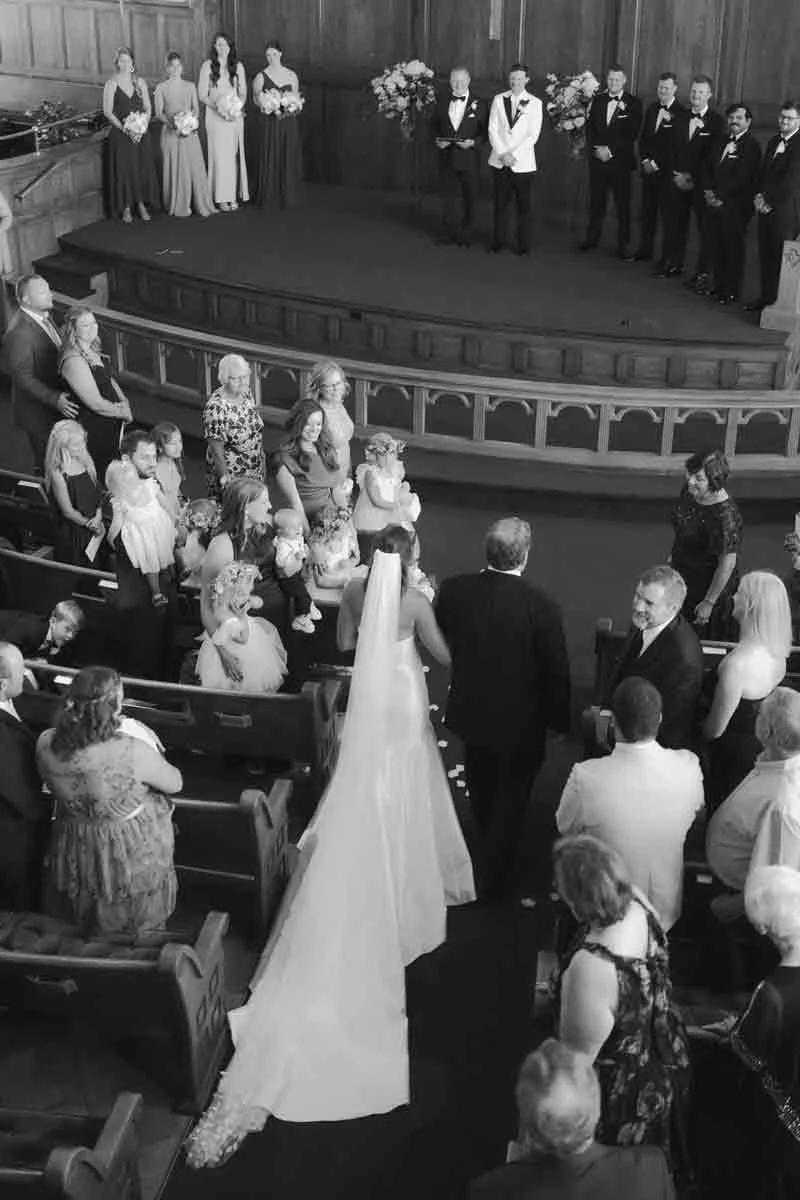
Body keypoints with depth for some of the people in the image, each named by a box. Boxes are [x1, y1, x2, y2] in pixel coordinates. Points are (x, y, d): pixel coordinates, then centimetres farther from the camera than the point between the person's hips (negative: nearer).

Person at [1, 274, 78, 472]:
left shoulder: (44, 315, 2)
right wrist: (54, 399, -33)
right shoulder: (18, 333, -28)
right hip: (38, 412, -9)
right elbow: (24, 378, -27)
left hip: (58, 404, 9)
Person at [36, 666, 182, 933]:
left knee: (94, 933, 33)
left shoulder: (46, 744, -21)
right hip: (134, 855, -4)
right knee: (143, 936, 26)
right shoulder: (133, 751, -35)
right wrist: (152, 761, 4)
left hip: (76, 852, 4)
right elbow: (175, 784, -15)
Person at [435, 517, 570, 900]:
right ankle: (492, 880, 31)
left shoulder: (452, 590, -18)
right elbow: (556, 672, -16)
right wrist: (560, 720, -1)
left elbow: (442, 644, 0)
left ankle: (489, 851, 57)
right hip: (519, 721, -4)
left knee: (481, 787, 30)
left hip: (469, 710, 4)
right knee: (511, 797, 19)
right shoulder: (540, 605, -27)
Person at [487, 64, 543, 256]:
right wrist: (502, 154, -10)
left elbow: (533, 135, -4)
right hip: (499, 160, 2)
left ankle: (524, 245, 11)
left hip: (523, 162, -2)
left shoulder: (534, 103, 1)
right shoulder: (498, 100, 7)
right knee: (500, 203, 5)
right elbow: (493, 130, 2)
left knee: (523, 204, 3)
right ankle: (497, 242, 14)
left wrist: (514, 154, -13)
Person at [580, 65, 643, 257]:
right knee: (596, 200, 10)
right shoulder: (598, 100, 10)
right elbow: (589, 128, 8)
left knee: (622, 203, 1)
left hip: (620, 160, -3)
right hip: (597, 159, 3)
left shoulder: (633, 103, -2)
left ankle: (623, 243, 7)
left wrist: (610, 150, -15)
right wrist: (596, 149, -8)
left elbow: (632, 134, -9)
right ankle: (592, 237, 21)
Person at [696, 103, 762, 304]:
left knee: (733, 248, 1)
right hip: (715, 204, 7)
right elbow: (709, 169, 16)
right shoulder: (721, 142, 16)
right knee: (712, 244, 8)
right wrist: (708, 191, -1)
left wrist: (720, 196, -16)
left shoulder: (751, 146, -8)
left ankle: (731, 290, 12)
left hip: (735, 206, -7)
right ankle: (719, 283, 23)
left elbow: (742, 178, -15)